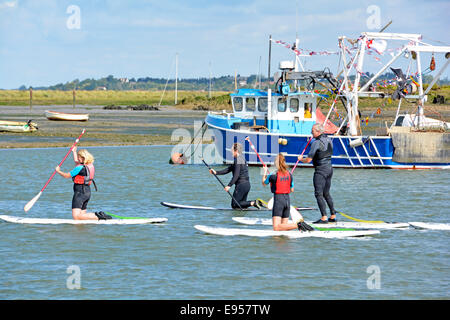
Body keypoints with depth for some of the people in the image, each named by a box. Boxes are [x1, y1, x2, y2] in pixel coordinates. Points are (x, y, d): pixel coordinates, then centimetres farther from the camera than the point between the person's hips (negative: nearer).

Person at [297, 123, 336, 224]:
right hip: (329, 168, 9)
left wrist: (301, 159, 7)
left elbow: (308, 160, -14)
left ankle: (324, 218, -13)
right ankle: (333, 216, 20)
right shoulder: (328, 139, 9)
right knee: (326, 193, 18)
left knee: (319, 194, -7)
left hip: (320, 170, -9)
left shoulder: (316, 143, -16)